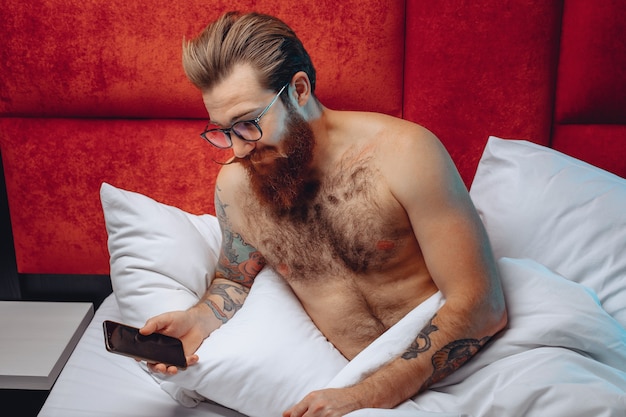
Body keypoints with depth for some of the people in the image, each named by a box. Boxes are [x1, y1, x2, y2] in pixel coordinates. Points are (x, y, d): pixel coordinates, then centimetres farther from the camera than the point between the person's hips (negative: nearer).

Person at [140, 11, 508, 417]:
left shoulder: (403, 151, -15)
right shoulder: (236, 184, -3)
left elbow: (482, 306, -17)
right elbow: (235, 279, 18)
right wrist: (200, 319, -5)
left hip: (458, 372, -1)